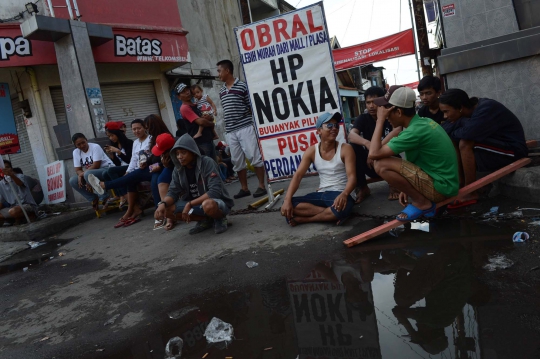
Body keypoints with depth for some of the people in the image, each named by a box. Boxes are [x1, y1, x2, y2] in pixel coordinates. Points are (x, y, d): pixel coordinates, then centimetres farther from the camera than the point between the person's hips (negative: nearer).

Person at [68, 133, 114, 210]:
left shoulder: (95, 147, -14)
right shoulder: (75, 152, 5)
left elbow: (96, 165, -22)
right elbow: (78, 169, 2)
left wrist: (83, 173, -19)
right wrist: (80, 176, -21)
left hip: (107, 170, -7)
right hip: (92, 173, 8)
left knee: (88, 174, -35)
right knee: (72, 181, -9)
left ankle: (104, 197, -18)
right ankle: (93, 199, 1)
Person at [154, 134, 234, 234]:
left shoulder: (207, 163, -21)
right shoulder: (178, 169, -3)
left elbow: (215, 191, -28)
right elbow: (173, 192, -6)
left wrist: (190, 204, -30)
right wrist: (163, 203, -29)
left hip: (216, 201, -6)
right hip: (195, 203, 7)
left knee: (208, 205, -41)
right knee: (167, 209, -14)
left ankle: (220, 219, -4)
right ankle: (205, 220, 1)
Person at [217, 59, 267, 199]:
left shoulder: (242, 86, -4)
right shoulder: (221, 91, 14)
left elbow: (252, 107, -2)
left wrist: (255, 124, -5)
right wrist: (227, 128, 17)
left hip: (245, 128, -6)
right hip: (230, 132, 6)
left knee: (254, 157, -4)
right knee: (237, 161, 9)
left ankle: (262, 186, 4)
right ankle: (244, 188, 18)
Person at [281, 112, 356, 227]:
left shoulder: (345, 149, -8)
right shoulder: (311, 151, 2)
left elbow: (352, 177, -17)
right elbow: (298, 175, -5)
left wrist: (344, 194, -40)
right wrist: (287, 199, -21)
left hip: (340, 194, -4)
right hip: (321, 194, 4)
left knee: (342, 208, -41)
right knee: (289, 206, -18)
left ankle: (303, 219, -18)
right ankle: (331, 215, -21)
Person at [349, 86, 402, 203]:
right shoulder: (363, 118, -3)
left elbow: (397, 132, -30)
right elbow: (351, 135, -23)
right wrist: (367, 143, -45)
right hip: (371, 164, 2)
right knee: (353, 146, -23)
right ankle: (362, 188, -13)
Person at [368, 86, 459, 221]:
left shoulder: (415, 131, -22)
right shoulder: (424, 122, 7)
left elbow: (373, 154, -23)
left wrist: (380, 120, -14)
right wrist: (407, 187, 13)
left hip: (440, 187, -9)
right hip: (445, 182, 10)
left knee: (382, 164, -20)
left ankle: (422, 203, -6)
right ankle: (424, 201, 12)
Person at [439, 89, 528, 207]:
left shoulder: (487, 109, -23)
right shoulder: (471, 109, 1)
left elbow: (468, 133, -36)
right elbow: (445, 131, -5)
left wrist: (452, 133, -17)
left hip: (512, 150, -9)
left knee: (465, 143, -28)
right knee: (453, 142, -4)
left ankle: (470, 193, -18)